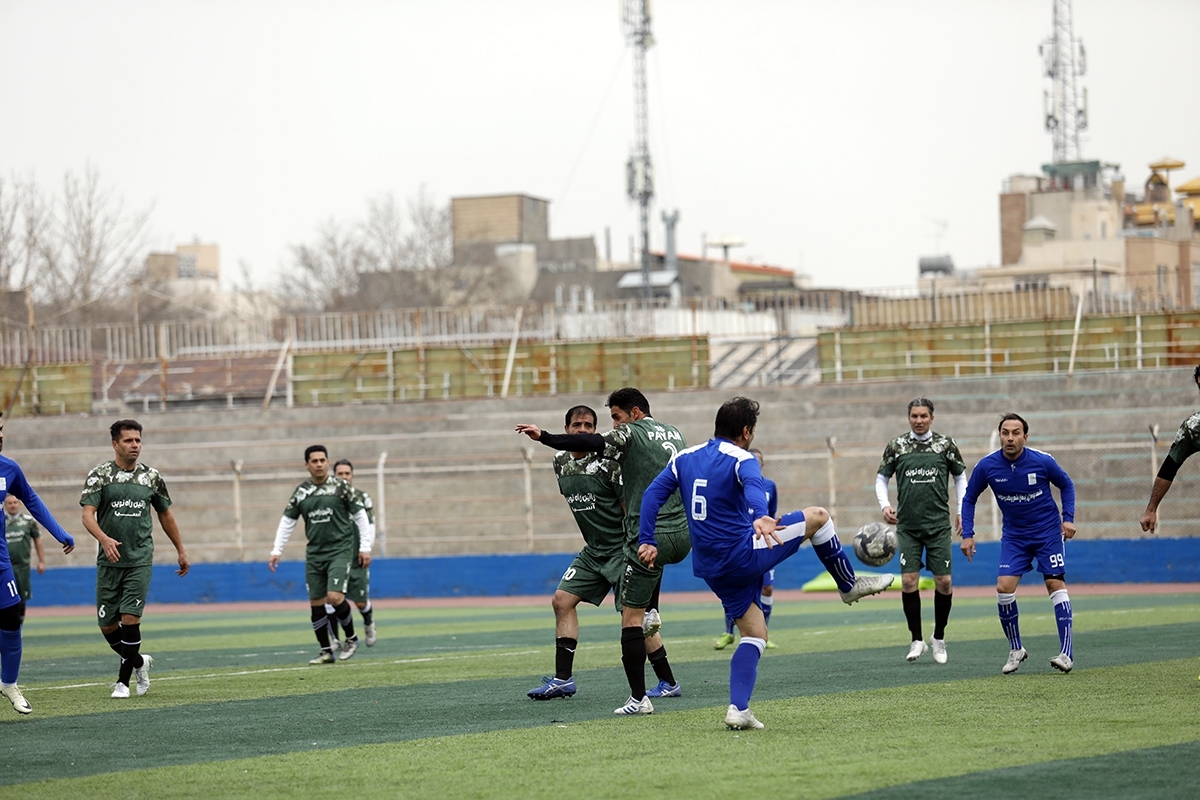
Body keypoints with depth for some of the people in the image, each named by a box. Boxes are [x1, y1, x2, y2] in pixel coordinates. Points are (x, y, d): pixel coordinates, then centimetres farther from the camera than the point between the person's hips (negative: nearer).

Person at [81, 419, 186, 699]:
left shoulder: (151, 476, 6)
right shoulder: (99, 475, -2)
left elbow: (165, 514, 19)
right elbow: (88, 515, -11)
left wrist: (181, 551, 22)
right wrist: (104, 539, -30)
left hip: (140, 560, 0)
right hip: (109, 561, 0)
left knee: (130, 619, -11)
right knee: (107, 626, 3)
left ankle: (123, 681, 1)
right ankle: (139, 662, 29)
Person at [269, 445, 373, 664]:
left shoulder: (340, 486, -4)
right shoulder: (301, 492, 6)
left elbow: (360, 515, 0)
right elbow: (287, 521, 11)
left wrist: (365, 547, -4)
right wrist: (277, 551, 3)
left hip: (340, 550, -4)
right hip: (314, 553, 4)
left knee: (335, 597, -18)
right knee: (316, 603, 3)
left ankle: (351, 639, 6)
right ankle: (326, 652, 14)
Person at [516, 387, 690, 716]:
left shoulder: (632, 433, -5)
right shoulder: (674, 433, 17)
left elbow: (590, 443, -21)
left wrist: (543, 437, -22)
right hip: (684, 538, 8)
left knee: (631, 617, -4)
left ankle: (639, 699, -8)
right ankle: (652, 612, 26)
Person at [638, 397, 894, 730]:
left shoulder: (684, 458, 10)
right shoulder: (740, 460, -11)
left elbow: (652, 494, 5)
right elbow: (754, 487, -33)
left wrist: (647, 540, 2)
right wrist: (760, 517, -53)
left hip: (711, 568, 7)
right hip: (743, 554, -7)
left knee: (754, 634, 15)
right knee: (817, 516, 7)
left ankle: (738, 708, -2)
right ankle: (849, 585, 24)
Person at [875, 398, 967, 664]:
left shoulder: (945, 445, 3)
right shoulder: (896, 446, 4)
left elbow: (960, 477, 14)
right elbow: (881, 478, 12)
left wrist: (961, 510, 7)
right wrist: (885, 505, -4)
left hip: (938, 524, 0)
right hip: (907, 525, 0)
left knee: (944, 582, -3)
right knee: (909, 581, -7)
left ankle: (939, 638, 16)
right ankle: (917, 640, 7)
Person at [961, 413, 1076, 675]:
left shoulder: (1042, 461, -16)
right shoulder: (987, 466, -13)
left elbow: (1066, 485, 3)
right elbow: (969, 498, 3)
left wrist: (1068, 518, -7)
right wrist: (967, 534, -4)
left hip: (1048, 532, -2)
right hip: (1013, 535, 2)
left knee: (1055, 583, -10)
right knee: (1004, 588, -11)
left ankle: (1067, 653, -9)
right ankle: (1015, 650, 6)